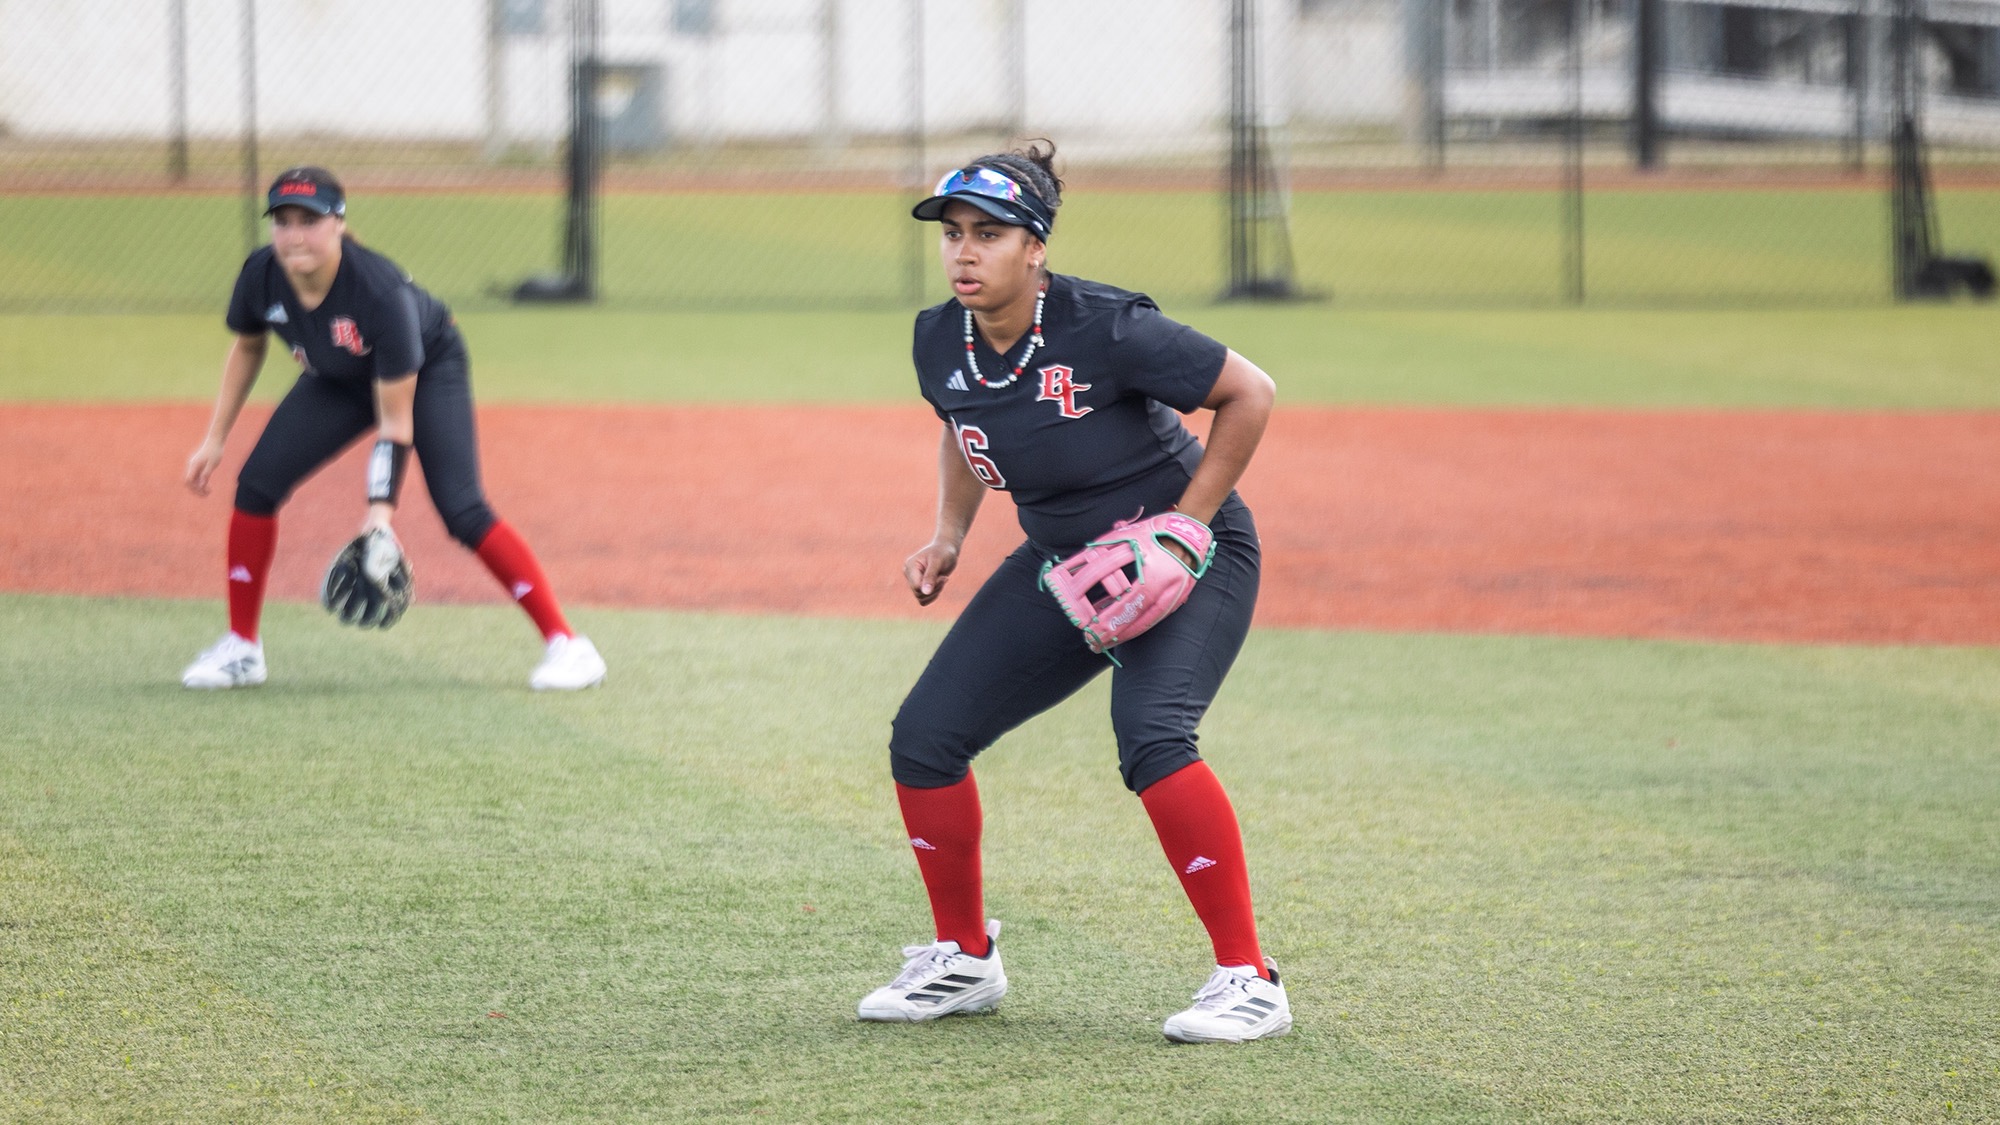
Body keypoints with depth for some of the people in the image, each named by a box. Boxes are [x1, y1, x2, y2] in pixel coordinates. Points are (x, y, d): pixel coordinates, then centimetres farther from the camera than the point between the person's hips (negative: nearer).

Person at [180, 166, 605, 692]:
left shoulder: (380, 291, -40)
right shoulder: (261, 276, -25)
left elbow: (395, 418, -34)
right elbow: (247, 346, 0)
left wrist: (381, 511, -39)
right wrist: (215, 440, 0)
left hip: (428, 369, -5)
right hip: (336, 382, 5)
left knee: (461, 511, -21)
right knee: (257, 483, -8)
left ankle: (565, 643, -16)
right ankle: (241, 649, 6)